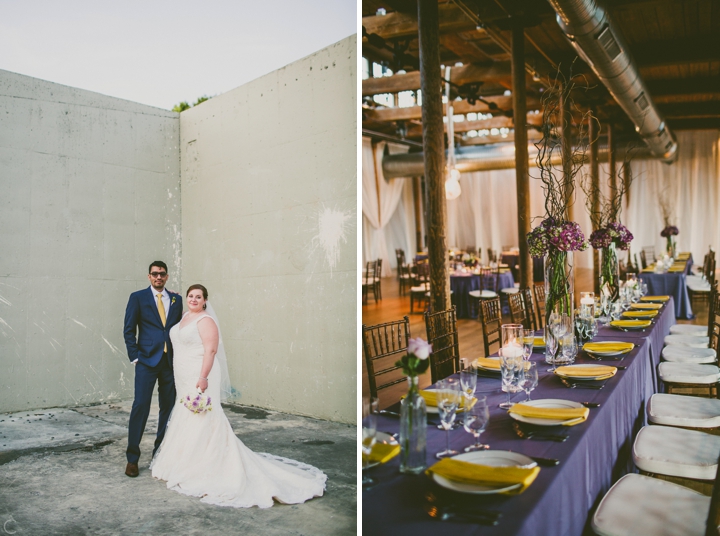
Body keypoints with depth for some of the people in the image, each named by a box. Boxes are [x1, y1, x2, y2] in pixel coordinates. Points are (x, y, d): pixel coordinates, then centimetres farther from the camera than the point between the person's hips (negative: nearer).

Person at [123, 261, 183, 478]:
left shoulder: (176, 299, 11)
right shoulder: (138, 297, 2)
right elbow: (129, 330, 0)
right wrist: (135, 357, -6)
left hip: (171, 361, 4)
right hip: (147, 361, -3)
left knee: (168, 407, 8)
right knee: (141, 406, -6)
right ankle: (132, 458, 6)